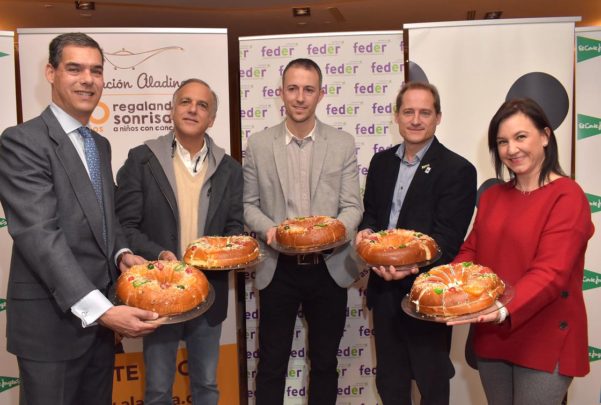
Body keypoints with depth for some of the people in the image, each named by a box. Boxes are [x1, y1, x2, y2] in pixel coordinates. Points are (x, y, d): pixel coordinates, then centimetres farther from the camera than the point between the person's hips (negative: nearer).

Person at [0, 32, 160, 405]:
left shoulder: (101, 145, 11)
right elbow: (39, 234, -23)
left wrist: (121, 253, -4)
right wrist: (98, 309, -30)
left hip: (100, 312, 7)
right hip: (52, 319, -7)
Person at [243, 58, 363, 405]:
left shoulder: (343, 144, 0)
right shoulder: (259, 144, 0)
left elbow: (353, 206, -2)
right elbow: (249, 204, 4)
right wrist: (269, 228, -16)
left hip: (329, 268, 1)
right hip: (278, 269, 0)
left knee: (325, 362, 16)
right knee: (272, 363, 12)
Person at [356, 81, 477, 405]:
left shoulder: (457, 170, -11)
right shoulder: (381, 162, 7)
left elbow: (447, 239, -16)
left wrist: (412, 264, -33)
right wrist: (367, 232, -10)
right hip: (384, 289, 5)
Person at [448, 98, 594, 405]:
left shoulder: (567, 197, -11)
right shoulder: (492, 196, 9)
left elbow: (551, 273, -20)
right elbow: (471, 252, 7)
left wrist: (504, 311, -35)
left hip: (544, 344, -5)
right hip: (491, 337, 6)